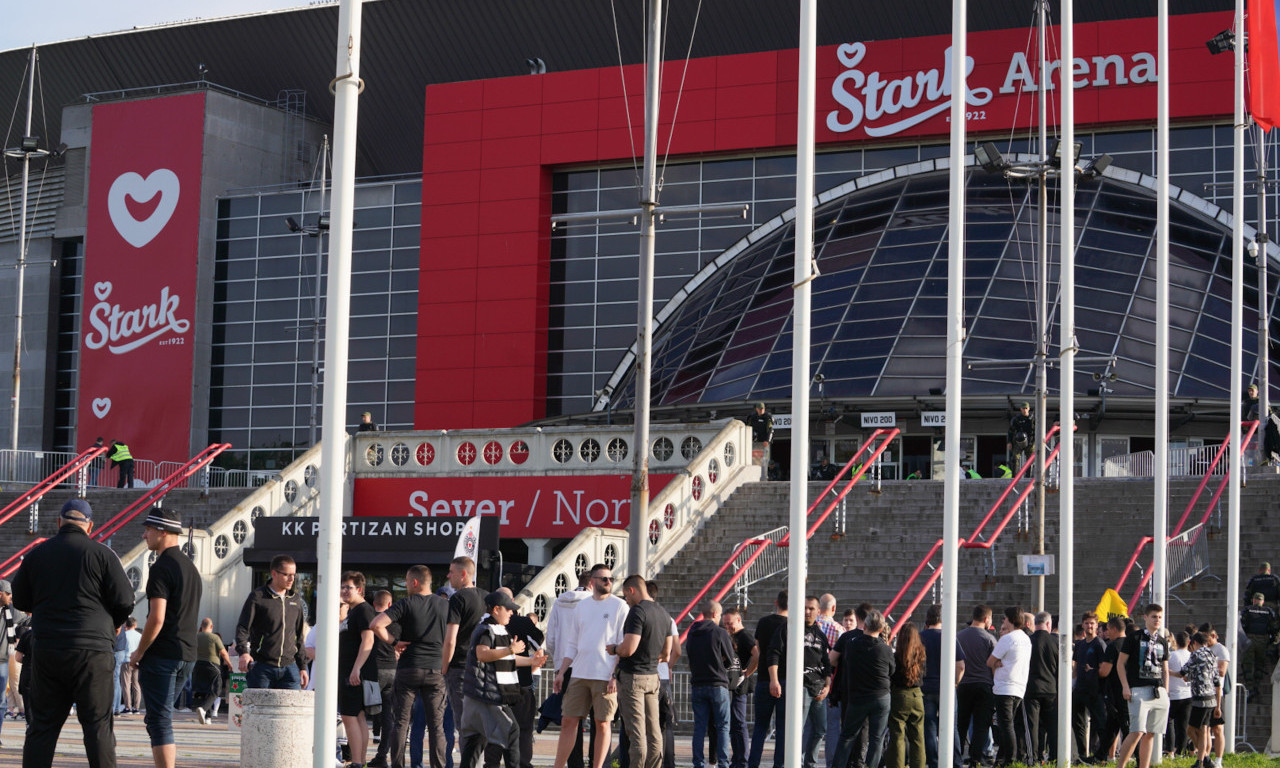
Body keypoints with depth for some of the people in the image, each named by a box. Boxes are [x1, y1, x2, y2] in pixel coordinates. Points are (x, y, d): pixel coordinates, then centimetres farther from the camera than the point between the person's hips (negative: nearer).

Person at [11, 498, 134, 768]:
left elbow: (19, 601, 15)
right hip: (92, 650, -3)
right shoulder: (102, 554, -5)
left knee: (41, 726, 8)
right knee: (98, 725, 1)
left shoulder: (36, 554, 5)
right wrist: (111, 624, 15)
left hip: (46, 651, 3)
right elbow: (125, 601, -5)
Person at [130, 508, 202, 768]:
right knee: (161, 719, 18)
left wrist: (138, 653, -9)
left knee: (159, 722, -6)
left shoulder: (162, 568, -13)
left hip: (161, 657, -9)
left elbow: (157, 618, -20)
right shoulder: (190, 566, 15)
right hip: (187, 655, 9)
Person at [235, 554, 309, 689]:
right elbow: (242, 627, -7)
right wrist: (243, 652, -25)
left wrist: (302, 666, 19)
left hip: (289, 667, 4)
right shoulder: (257, 597, -1)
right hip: (262, 667, -3)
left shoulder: (296, 599, 14)